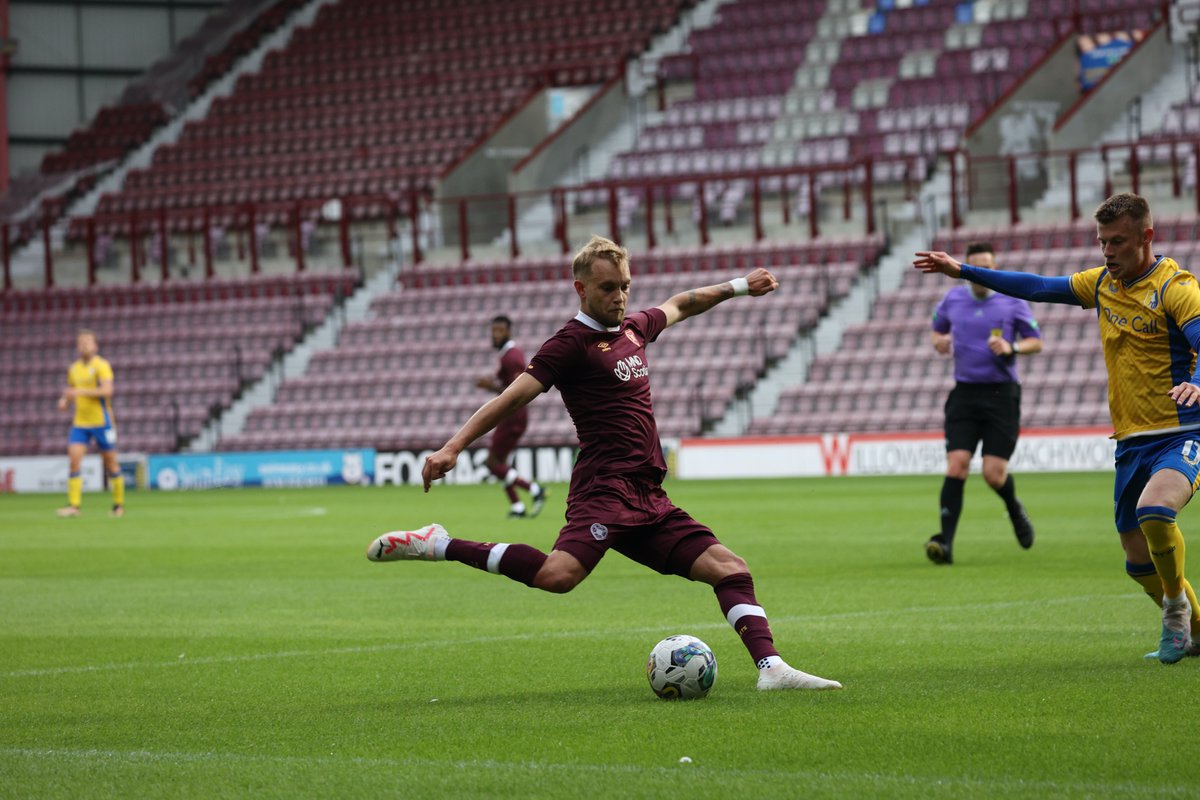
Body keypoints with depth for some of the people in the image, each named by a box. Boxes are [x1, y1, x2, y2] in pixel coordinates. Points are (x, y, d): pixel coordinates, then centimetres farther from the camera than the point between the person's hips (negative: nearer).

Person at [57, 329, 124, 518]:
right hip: (80, 423, 5)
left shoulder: (101, 365, -7)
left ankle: (119, 504, 17)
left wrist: (80, 392, -25)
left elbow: (107, 390, -20)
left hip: (101, 422, -5)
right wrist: (64, 401, 3)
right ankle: (74, 505, -14)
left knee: (111, 463, 4)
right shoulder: (74, 369, 12)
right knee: (74, 460, -12)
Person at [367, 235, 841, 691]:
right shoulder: (571, 343, -4)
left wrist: (738, 286, 46)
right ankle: (436, 545, -23)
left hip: (648, 498, 8)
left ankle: (771, 668, -7)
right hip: (605, 488, -8)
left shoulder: (634, 328, 19)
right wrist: (453, 447, -18)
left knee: (729, 568, -2)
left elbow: (680, 305, 41)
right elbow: (512, 398, -10)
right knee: (558, 575, -32)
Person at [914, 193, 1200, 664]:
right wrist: (963, 271, 20)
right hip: (1131, 442, 7)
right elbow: (1040, 288, 20)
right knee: (1140, 563, 9)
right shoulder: (1103, 284, 10)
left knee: (1154, 509, -34)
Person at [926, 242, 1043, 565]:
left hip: (1001, 395, -2)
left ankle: (1015, 509, 29)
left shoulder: (1012, 301, 0)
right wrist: (939, 341, 0)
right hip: (964, 393, 2)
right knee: (956, 465, -15)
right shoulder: (952, 299, 7)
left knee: (994, 474, -7)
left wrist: (1012, 348, -15)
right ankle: (946, 542, -19)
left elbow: (1036, 341, 6)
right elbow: (937, 329, 23)